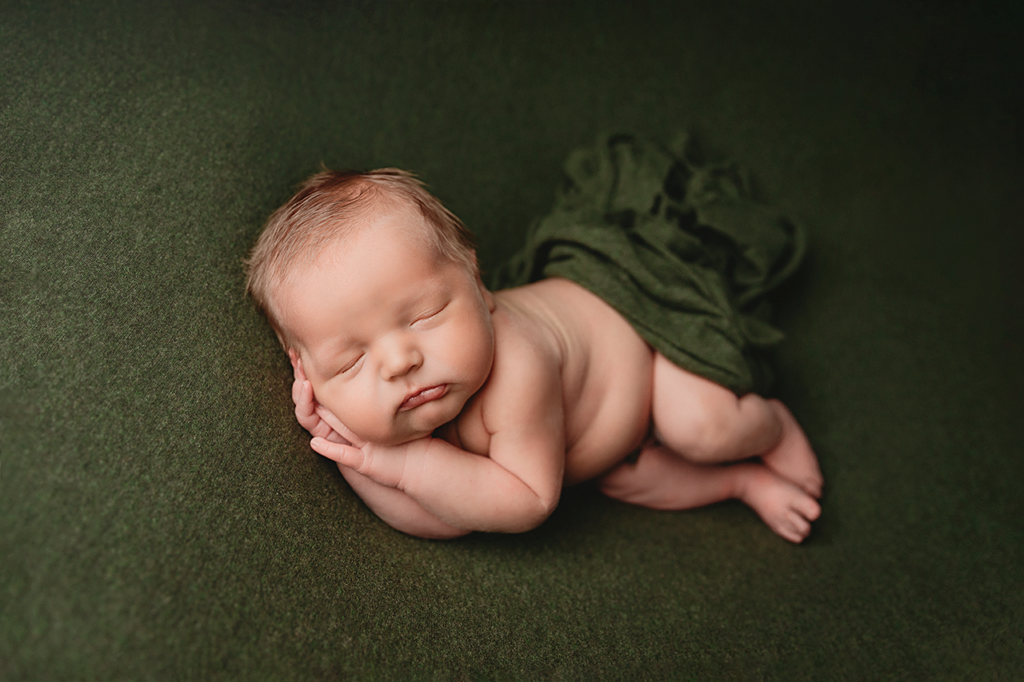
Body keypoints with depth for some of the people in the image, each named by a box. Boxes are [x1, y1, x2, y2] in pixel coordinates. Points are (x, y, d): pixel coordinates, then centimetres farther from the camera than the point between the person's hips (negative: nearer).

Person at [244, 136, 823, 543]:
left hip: (634, 319, -5)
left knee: (701, 429, -23)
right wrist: (349, 450, -41)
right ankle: (747, 481, 23)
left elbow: (531, 501, -36)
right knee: (618, 479, 3)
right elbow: (442, 521, -26)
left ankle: (773, 423, 11)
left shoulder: (517, 372, -48)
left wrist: (409, 463, -43)